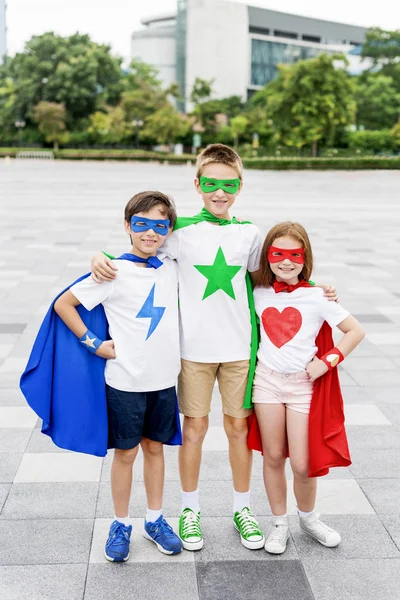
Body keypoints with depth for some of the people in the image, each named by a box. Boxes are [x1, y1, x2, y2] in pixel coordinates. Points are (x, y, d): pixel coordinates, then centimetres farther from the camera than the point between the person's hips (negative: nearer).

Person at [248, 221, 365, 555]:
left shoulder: (317, 297, -9)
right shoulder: (259, 295, 0)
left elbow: (356, 331, -7)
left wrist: (327, 361, -13)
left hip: (304, 385, -2)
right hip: (267, 380, 2)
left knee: (302, 464, -1)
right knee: (273, 456, 9)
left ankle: (308, 518, 27)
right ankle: (280, 524, 26)